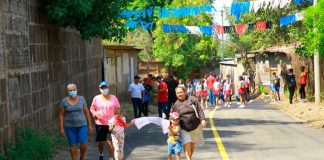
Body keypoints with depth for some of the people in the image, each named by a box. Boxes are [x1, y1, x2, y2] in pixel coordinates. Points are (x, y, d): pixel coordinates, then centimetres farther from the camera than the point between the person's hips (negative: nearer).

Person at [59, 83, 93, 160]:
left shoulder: (81, 99, -3)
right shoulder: (64, 101, -6)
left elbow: (87, 112, 2)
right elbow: (61, 115, -2)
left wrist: (90, 125, 3)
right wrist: (61, 128, -6)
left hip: (81, 124, 0)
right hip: (70, 126, 0)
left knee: (83, 144, -7)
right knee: (73, 146, 1)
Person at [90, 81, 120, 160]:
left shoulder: (113, 98, 2)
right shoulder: (96, 98, 2)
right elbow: (92, 109, 9)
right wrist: (96, 114, -11)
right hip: (100, 124, 1)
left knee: (111, 142, -7)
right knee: (101, 141, 13)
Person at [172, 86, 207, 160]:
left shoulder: (192, 99, 0)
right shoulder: (176, 105, 4)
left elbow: (199, 110, -2)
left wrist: (203, 119, -12)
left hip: (195, 126, 0)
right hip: (184, 128, 0)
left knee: (192, 145, 11)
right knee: (186, 144, -15)